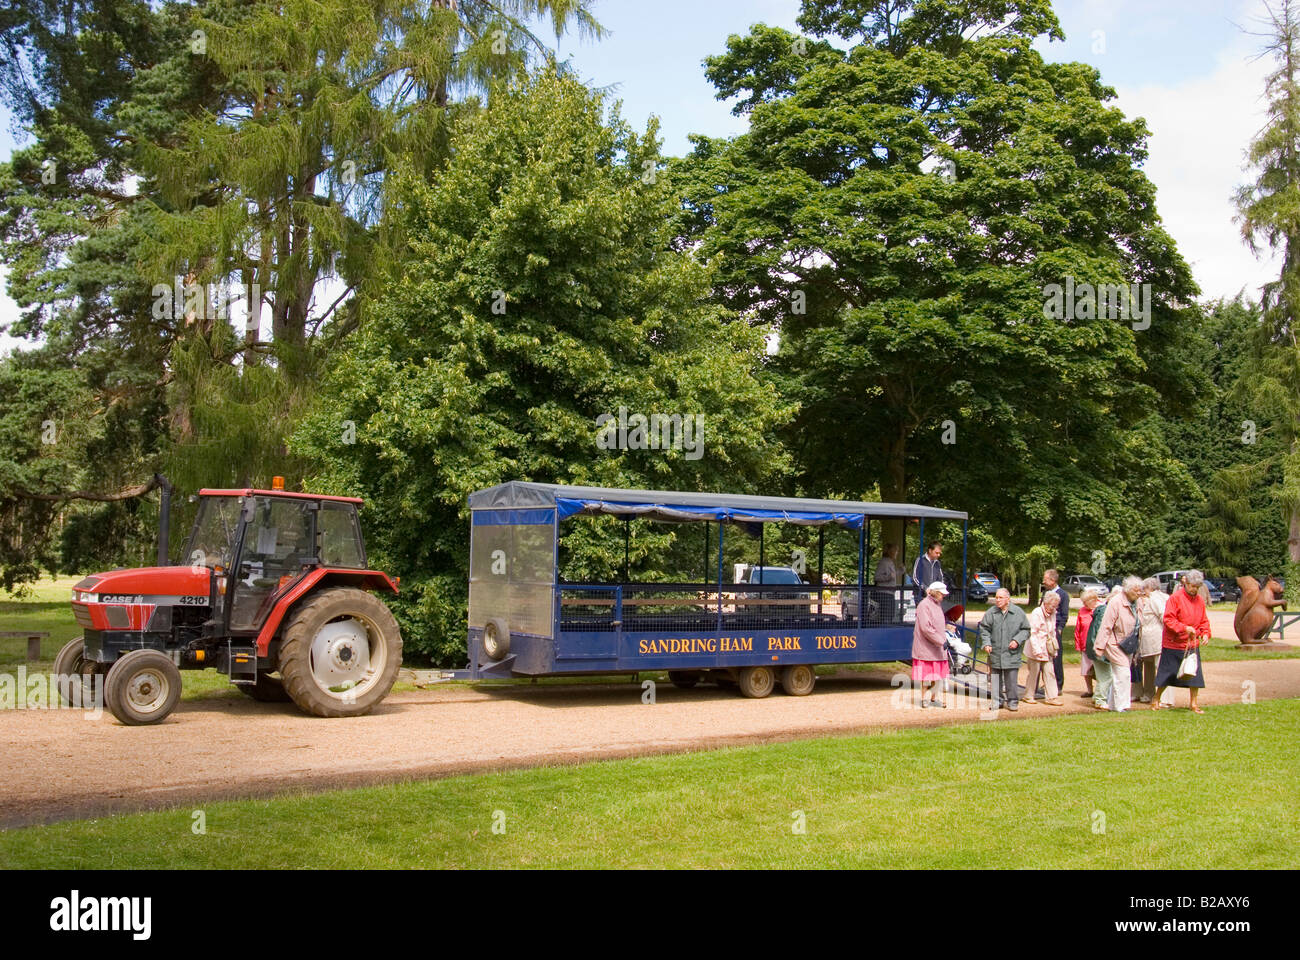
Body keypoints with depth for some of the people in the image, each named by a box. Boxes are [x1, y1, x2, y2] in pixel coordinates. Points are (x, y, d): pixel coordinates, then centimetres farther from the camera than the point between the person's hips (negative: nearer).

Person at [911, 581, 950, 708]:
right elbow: (926, 627, -22)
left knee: (938, 673, 9)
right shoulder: (924, 605, -14)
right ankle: (923, 699, 9)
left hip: (938, 647, 8)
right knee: (927, 673, -2)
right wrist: (941, 641, -23)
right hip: (926, 647, -8)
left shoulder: (938, 604, 14)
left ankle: (935, 698, 18)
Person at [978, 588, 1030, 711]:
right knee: (996, 678, 6)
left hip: (1012, 653, -2)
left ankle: (1012, 701, 12)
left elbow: (1026, 630, 7)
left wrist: (1017, 640, -7)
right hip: (995, 652, 2)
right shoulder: (991, 612, 3)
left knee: (1012, 679, 0)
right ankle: (998, 701, 17)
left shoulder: (1018, 612, 0)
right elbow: (984, 629, 8)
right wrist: (986, 643, -5)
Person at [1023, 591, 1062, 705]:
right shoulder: (1036, 613, -13)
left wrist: (1054, 648, 15)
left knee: (1049, 672, 2)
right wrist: (1037, 650, -21)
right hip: (1036, 649, -6)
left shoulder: (1052, 614, 10)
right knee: (1034, 672, 2)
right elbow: (1032, 633, -16)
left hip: (1047, 650, 6)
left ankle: (1052, 697, 6)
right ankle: (1029, 696, 15)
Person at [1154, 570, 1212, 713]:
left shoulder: (1200, 600, 8)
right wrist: (1184, 628, -25)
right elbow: (1168, 619, -15)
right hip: (1173, 644, -5)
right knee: (1167, 674, 4)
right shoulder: (1176, 598, -11)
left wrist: (1205, 633, -3)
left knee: (1195, 674, 2)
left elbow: (1203, 620, 15)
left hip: (1192, 645, 5)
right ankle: (1156, 701, 21)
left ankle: (1194, 704, 14)